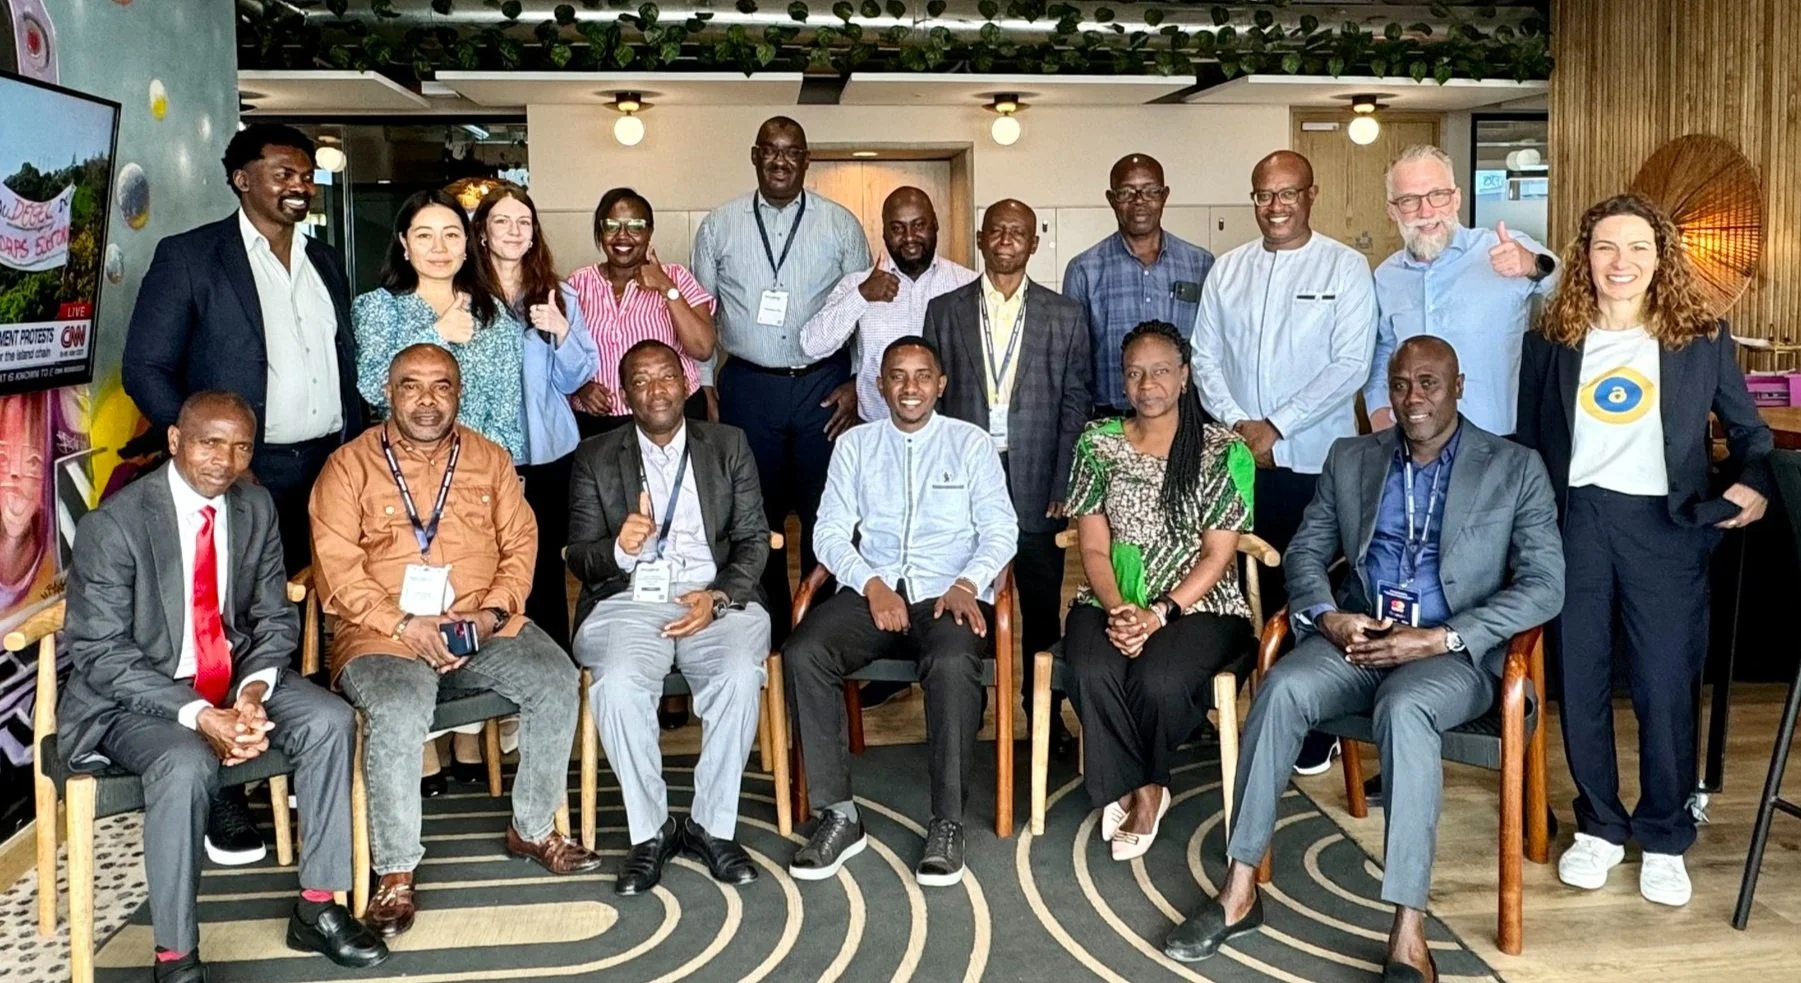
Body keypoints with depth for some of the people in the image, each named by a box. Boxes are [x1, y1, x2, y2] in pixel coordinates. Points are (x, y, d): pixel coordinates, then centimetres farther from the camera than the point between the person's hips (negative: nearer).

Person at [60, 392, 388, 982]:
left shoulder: (256, 506, 0)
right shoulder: (113, 525, -17)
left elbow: (275, 617, 5)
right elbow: (100, 654, -17)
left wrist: (254, 691, -16)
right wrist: (199, 716, -27)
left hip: (235, 676, 5)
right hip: (134, 694, -5)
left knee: (331, 722, -18)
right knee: (186, 766, -34)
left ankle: (317, 908, -5)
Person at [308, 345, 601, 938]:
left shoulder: (489, 459, 14)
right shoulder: (349, 466, 4)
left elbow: (520, 544, 9)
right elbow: (336, 567, -5)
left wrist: (493, 612, -9)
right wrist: (404, 625, -16)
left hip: (482, 625, 3)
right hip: (385, 631, -3)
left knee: (557, 682, -20)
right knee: (398, 713, -32)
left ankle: (533, 829, 0)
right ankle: (396, 876, -16)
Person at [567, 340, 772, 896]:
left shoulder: (729, 445, 15)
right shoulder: (596, 458, 13)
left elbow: (754, 540, 8)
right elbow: (579, 556, 7)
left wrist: (718, 597, -11)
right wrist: (620, 549, -17)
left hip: (716, 597, 0)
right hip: (629, 600, 0)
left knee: (740, 676, -31)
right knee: (618, 683, -32)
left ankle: (713, 826, -13)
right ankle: (648, 831, -13)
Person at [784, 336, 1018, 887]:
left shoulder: (971, 443, 12)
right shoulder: (855, 445, 17)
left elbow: (1000, 530, 6)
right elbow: (831, 532, 9)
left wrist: (966, 583, -13)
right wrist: (872, 585, -9)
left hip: (948, 594, -2)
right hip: (870, 591, 2)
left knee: (953, 662, -36)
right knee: (803, 652, -27)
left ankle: (947, 823, -23)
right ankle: (838, 815, -19)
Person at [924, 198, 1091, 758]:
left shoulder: (1065, 317, 7)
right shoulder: (944, 312, 7)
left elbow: (1074, 407, 5)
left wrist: (1063, 488, -2)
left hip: (1036, 485, 0)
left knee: (1042, 607, 6)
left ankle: (1046, 712, 19)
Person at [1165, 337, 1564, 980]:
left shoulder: (1516, 469, 4)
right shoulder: (1350, 459, 14)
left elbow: (1545, 585, -5)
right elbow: (1306, 551, 14)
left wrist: (1441, 638, -16)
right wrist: (1327, 617, -8)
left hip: (1454, 653, -3)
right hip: (1357, 637, 3)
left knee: (1403, 709, -37)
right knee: (1282, 689, -29)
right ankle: (1239, 891, -22)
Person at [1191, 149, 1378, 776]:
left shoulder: (1345, 267, 0)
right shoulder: (1228, 271, 11)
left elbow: (1351, 365, -8)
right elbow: (1205, 357, 9)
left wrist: (1277, 427, -12)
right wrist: (1236, 423, -7)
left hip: (1315, 462, -3)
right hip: (1239, 461, 3)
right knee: (1262, 592, 6)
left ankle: (1316, 731, 12)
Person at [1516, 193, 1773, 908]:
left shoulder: (1702, 340, 4)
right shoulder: (1551, 341, 7)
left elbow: (1747, 428, 11)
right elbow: (1528, 440, 11)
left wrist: (1754, 484, -7)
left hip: (1666, 525, -1)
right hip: (1576, 520, 2)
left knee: (1665, 686, 0)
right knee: (1579, 682, 6)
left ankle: (1665, 839, 18)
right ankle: (1599, 827, 23)